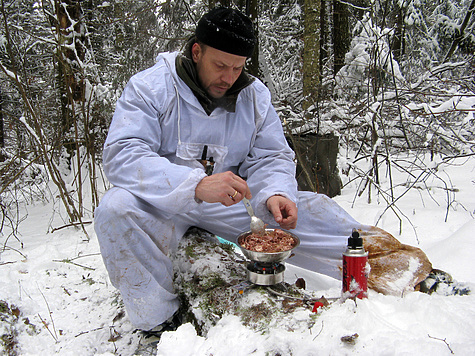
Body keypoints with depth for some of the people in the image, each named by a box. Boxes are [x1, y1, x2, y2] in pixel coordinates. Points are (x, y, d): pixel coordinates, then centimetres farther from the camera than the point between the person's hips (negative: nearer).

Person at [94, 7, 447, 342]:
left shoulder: (254, 94, 1)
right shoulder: (150, 87, -13)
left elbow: (271, 158, 3)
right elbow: (122, 157, -24)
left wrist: (275, 194, -22)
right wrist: (197, 185, -39)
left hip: (228, 203, 3)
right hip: (162, 207, -2)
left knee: (307, 208, -12)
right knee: (116, 209, -34)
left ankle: (384, 261, 1)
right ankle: (159, 319, -20)